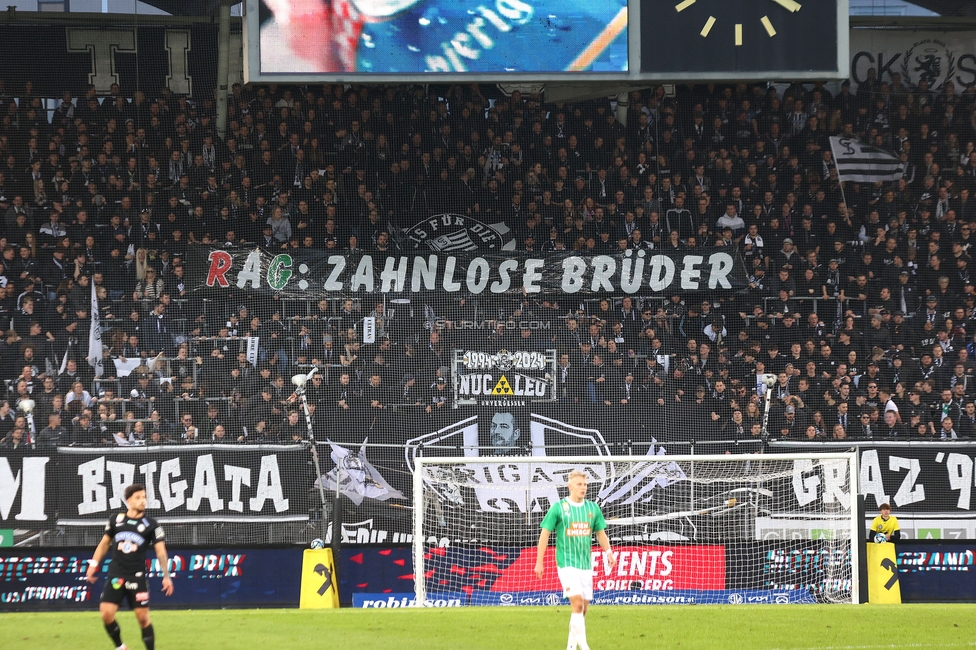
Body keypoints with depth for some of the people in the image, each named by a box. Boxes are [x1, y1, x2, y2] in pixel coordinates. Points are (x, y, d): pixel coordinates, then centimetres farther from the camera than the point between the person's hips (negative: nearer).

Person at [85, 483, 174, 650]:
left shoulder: (151, 525, -1)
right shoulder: (116, 519, 5)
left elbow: (160, 551, -3)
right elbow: (105, 543, 17)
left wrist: (166, 576, -9)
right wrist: (94, 564, 13)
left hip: (137, 577, -2)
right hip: (115, 576, 2)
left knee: (143, 617, -3)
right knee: (106, 613, -9)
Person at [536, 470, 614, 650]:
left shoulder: (592, 508, 8)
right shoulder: (558, 508, -4)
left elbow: (601, 533, 16)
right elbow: (545, 534, -1)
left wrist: (608, 552, -2)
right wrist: (539, 562, -3)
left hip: (586, 564, 5)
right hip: (567, 563, -5)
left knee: (583, 608, 7)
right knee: (577, 603, -18)